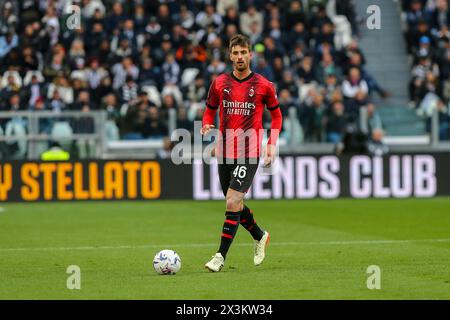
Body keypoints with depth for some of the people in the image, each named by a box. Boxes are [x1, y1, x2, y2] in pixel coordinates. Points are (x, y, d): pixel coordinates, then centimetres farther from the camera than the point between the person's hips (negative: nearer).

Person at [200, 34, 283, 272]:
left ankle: (221, 256, -12)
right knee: (234, 204, 13)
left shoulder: (263, 85, -2)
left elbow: (276, 114, 11)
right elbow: (210, 110, 16)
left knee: (233, 201, -16)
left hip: (249, 154, -4)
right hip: (224, 152, 4)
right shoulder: (219, 83, 4)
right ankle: (260, 236, 40)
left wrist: (272, 144, 0)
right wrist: (206, 126, -6)